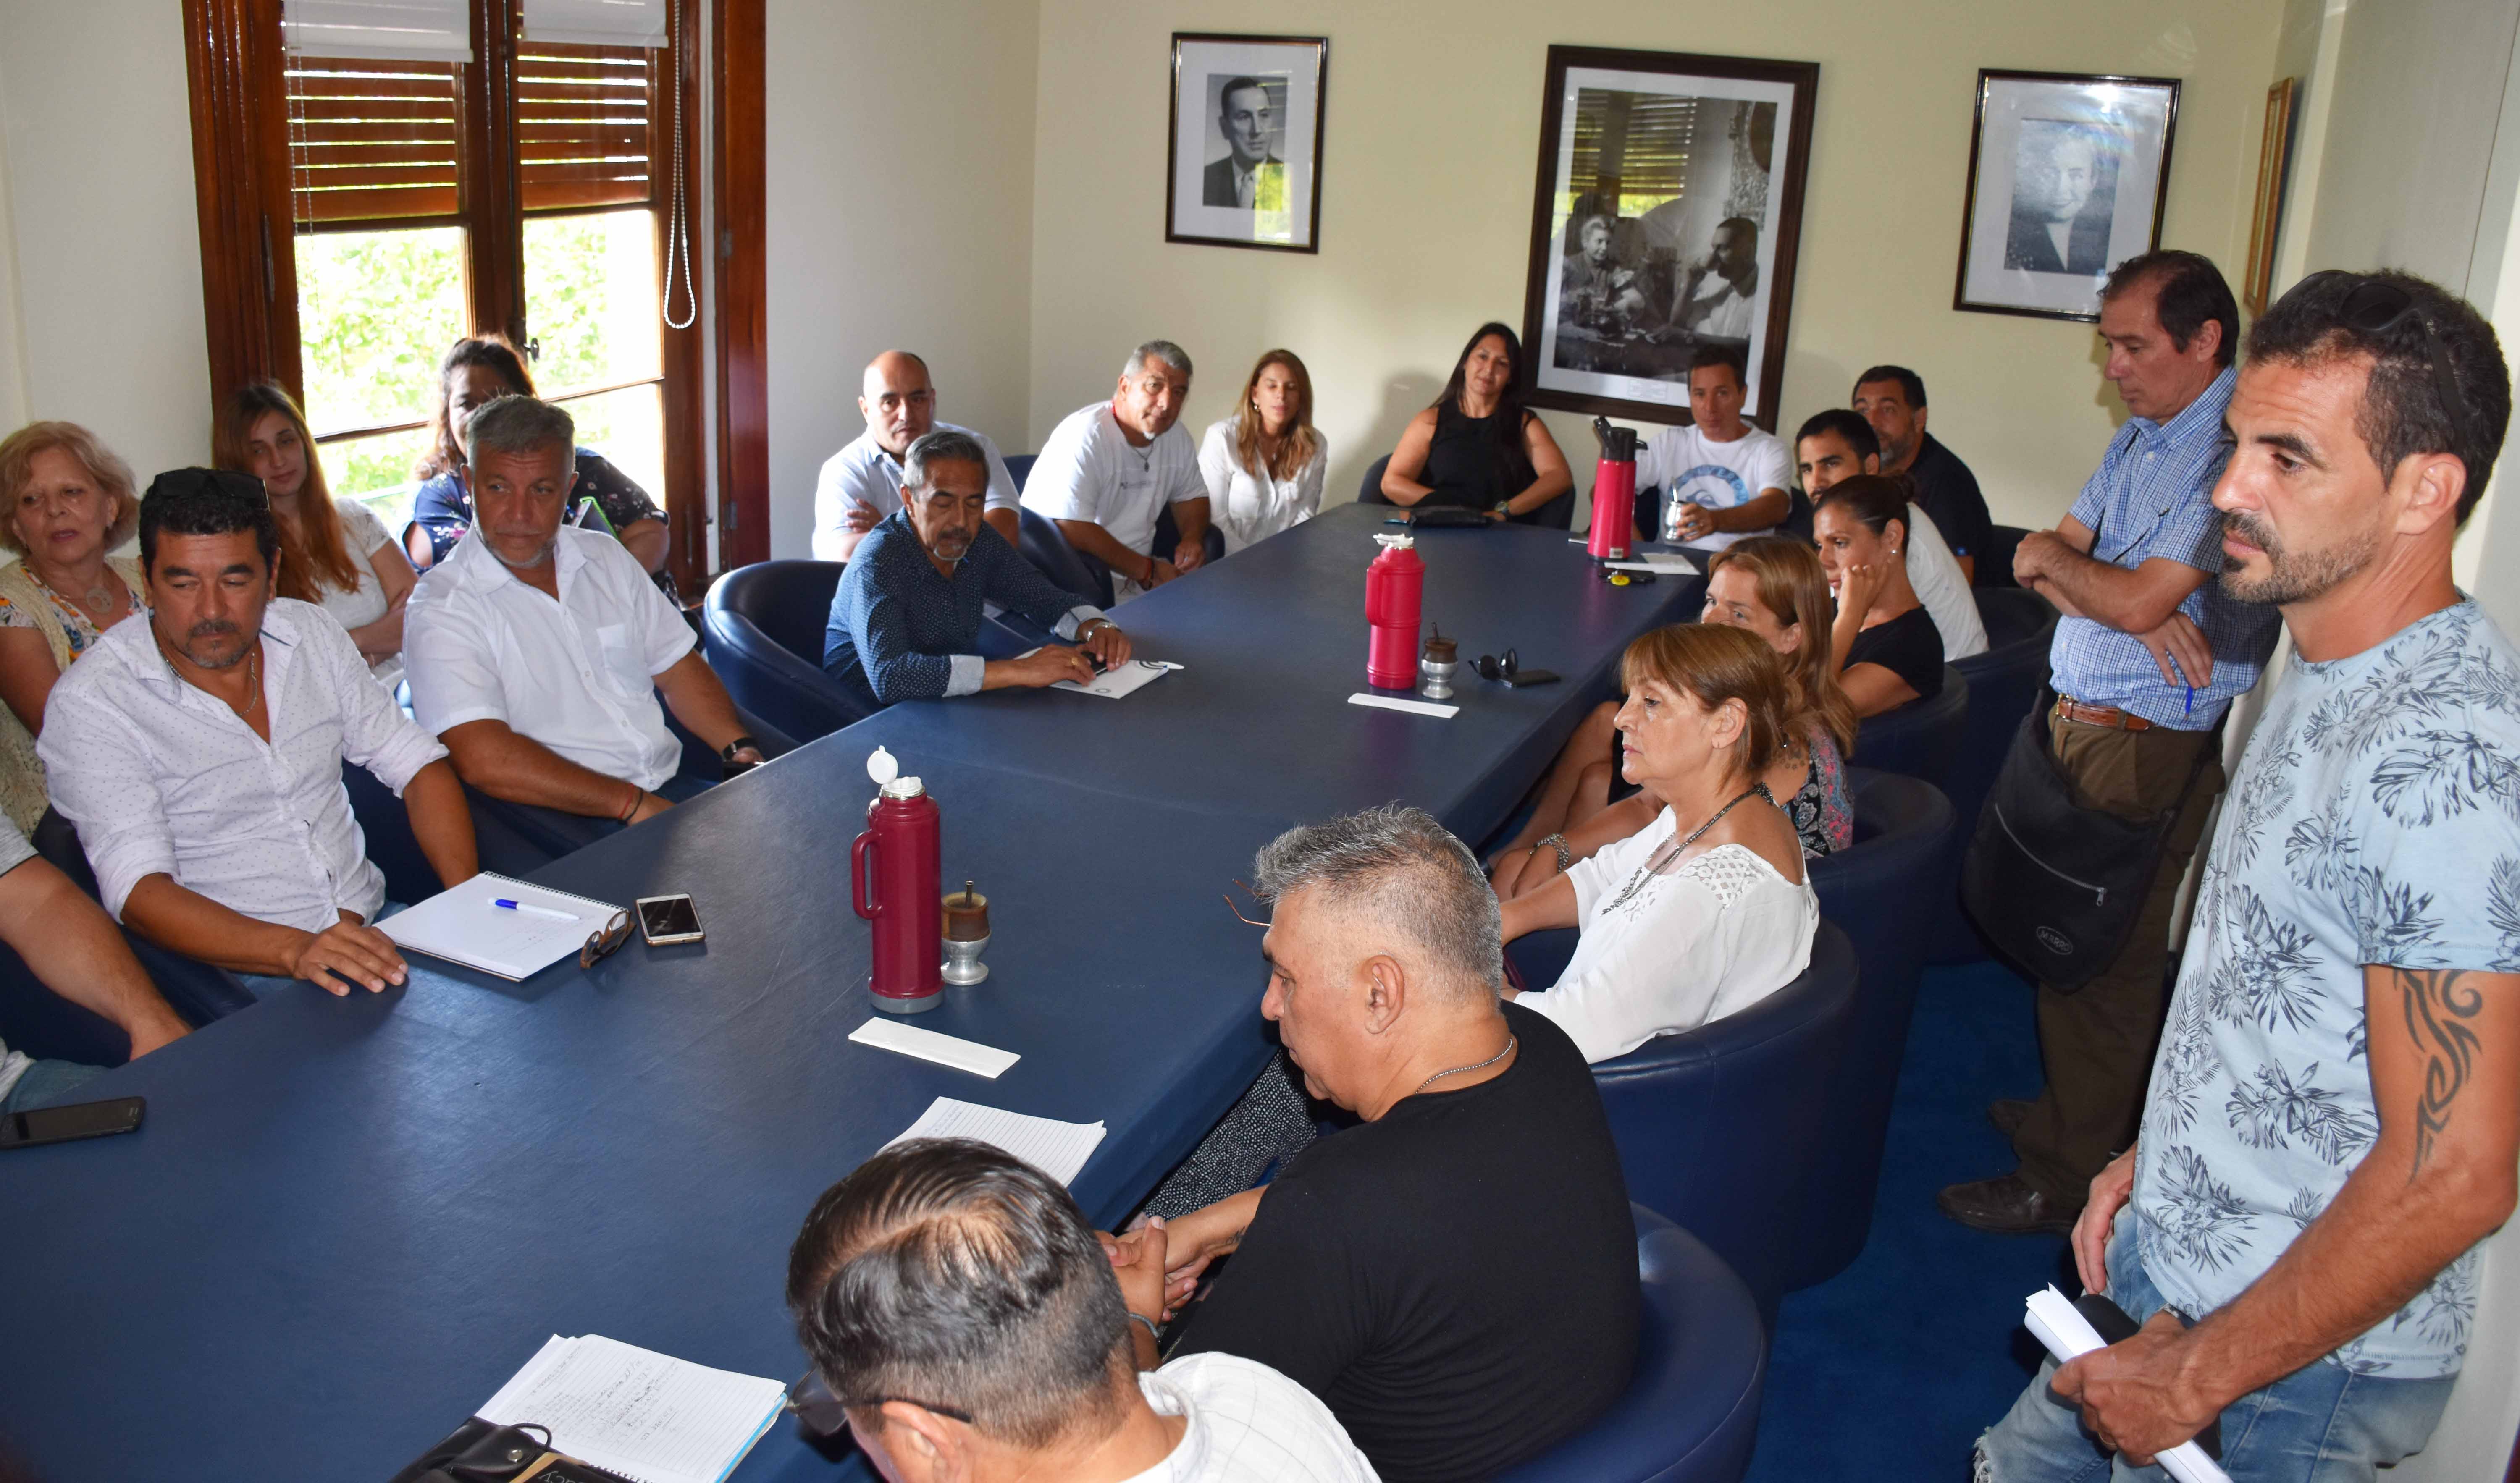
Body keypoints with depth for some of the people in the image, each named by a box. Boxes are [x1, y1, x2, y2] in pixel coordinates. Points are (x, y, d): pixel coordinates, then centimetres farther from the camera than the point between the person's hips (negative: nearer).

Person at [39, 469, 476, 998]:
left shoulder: (311, 633, 8)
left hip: (374, 926, 5)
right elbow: (139, 890, -18)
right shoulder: (90, 703, -9)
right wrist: (296, 950, -35)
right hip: (241, 971, -5)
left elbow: (417, 764, 10)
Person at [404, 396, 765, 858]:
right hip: (560, 816, -7)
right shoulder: (443, 607, -6)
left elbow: (678, 668, 19)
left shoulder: (606, 558, 16)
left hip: (669, 786, 7)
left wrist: (743, 750, 0)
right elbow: (484, 760, -18)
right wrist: (632, 803, -20)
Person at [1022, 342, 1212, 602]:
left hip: (1141, 575, 8)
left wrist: (1192, 539, 0)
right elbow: (1072, 530, -26)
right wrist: (1147, 571, -21)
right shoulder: (1084, 437, -19)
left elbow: (1192, 496, 22)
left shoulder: (1177, 438, 5)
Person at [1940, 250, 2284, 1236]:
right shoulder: (2141, 435, 13)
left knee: (2103, 971, 1)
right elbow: (2055, 552, 9)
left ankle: (2071, 1184, 13)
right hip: (2079, 727, 9)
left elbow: (2137, 600, -24)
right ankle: (2065, 1115, 36)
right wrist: (2135, 607, -12)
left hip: (2146, 755, -9)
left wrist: (2050, 561, -4)